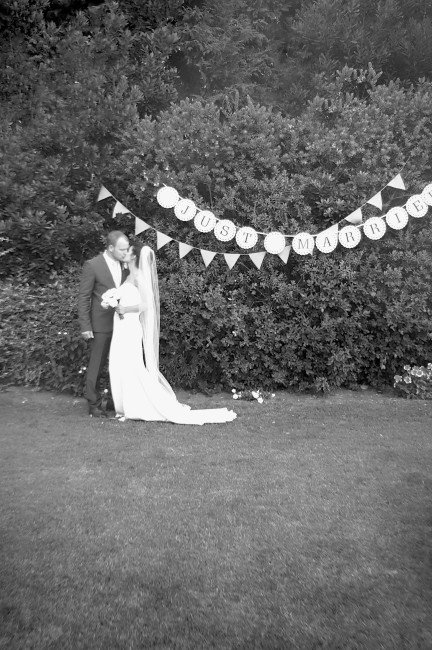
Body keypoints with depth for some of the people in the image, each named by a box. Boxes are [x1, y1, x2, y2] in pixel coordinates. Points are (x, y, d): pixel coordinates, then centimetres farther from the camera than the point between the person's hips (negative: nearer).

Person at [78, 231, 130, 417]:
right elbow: (83, 297, -8)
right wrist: (85, 327, -12)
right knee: (97, 364, 4)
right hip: (101, 324, -5)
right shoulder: (92, 265, -10)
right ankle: (94, 404, 16)